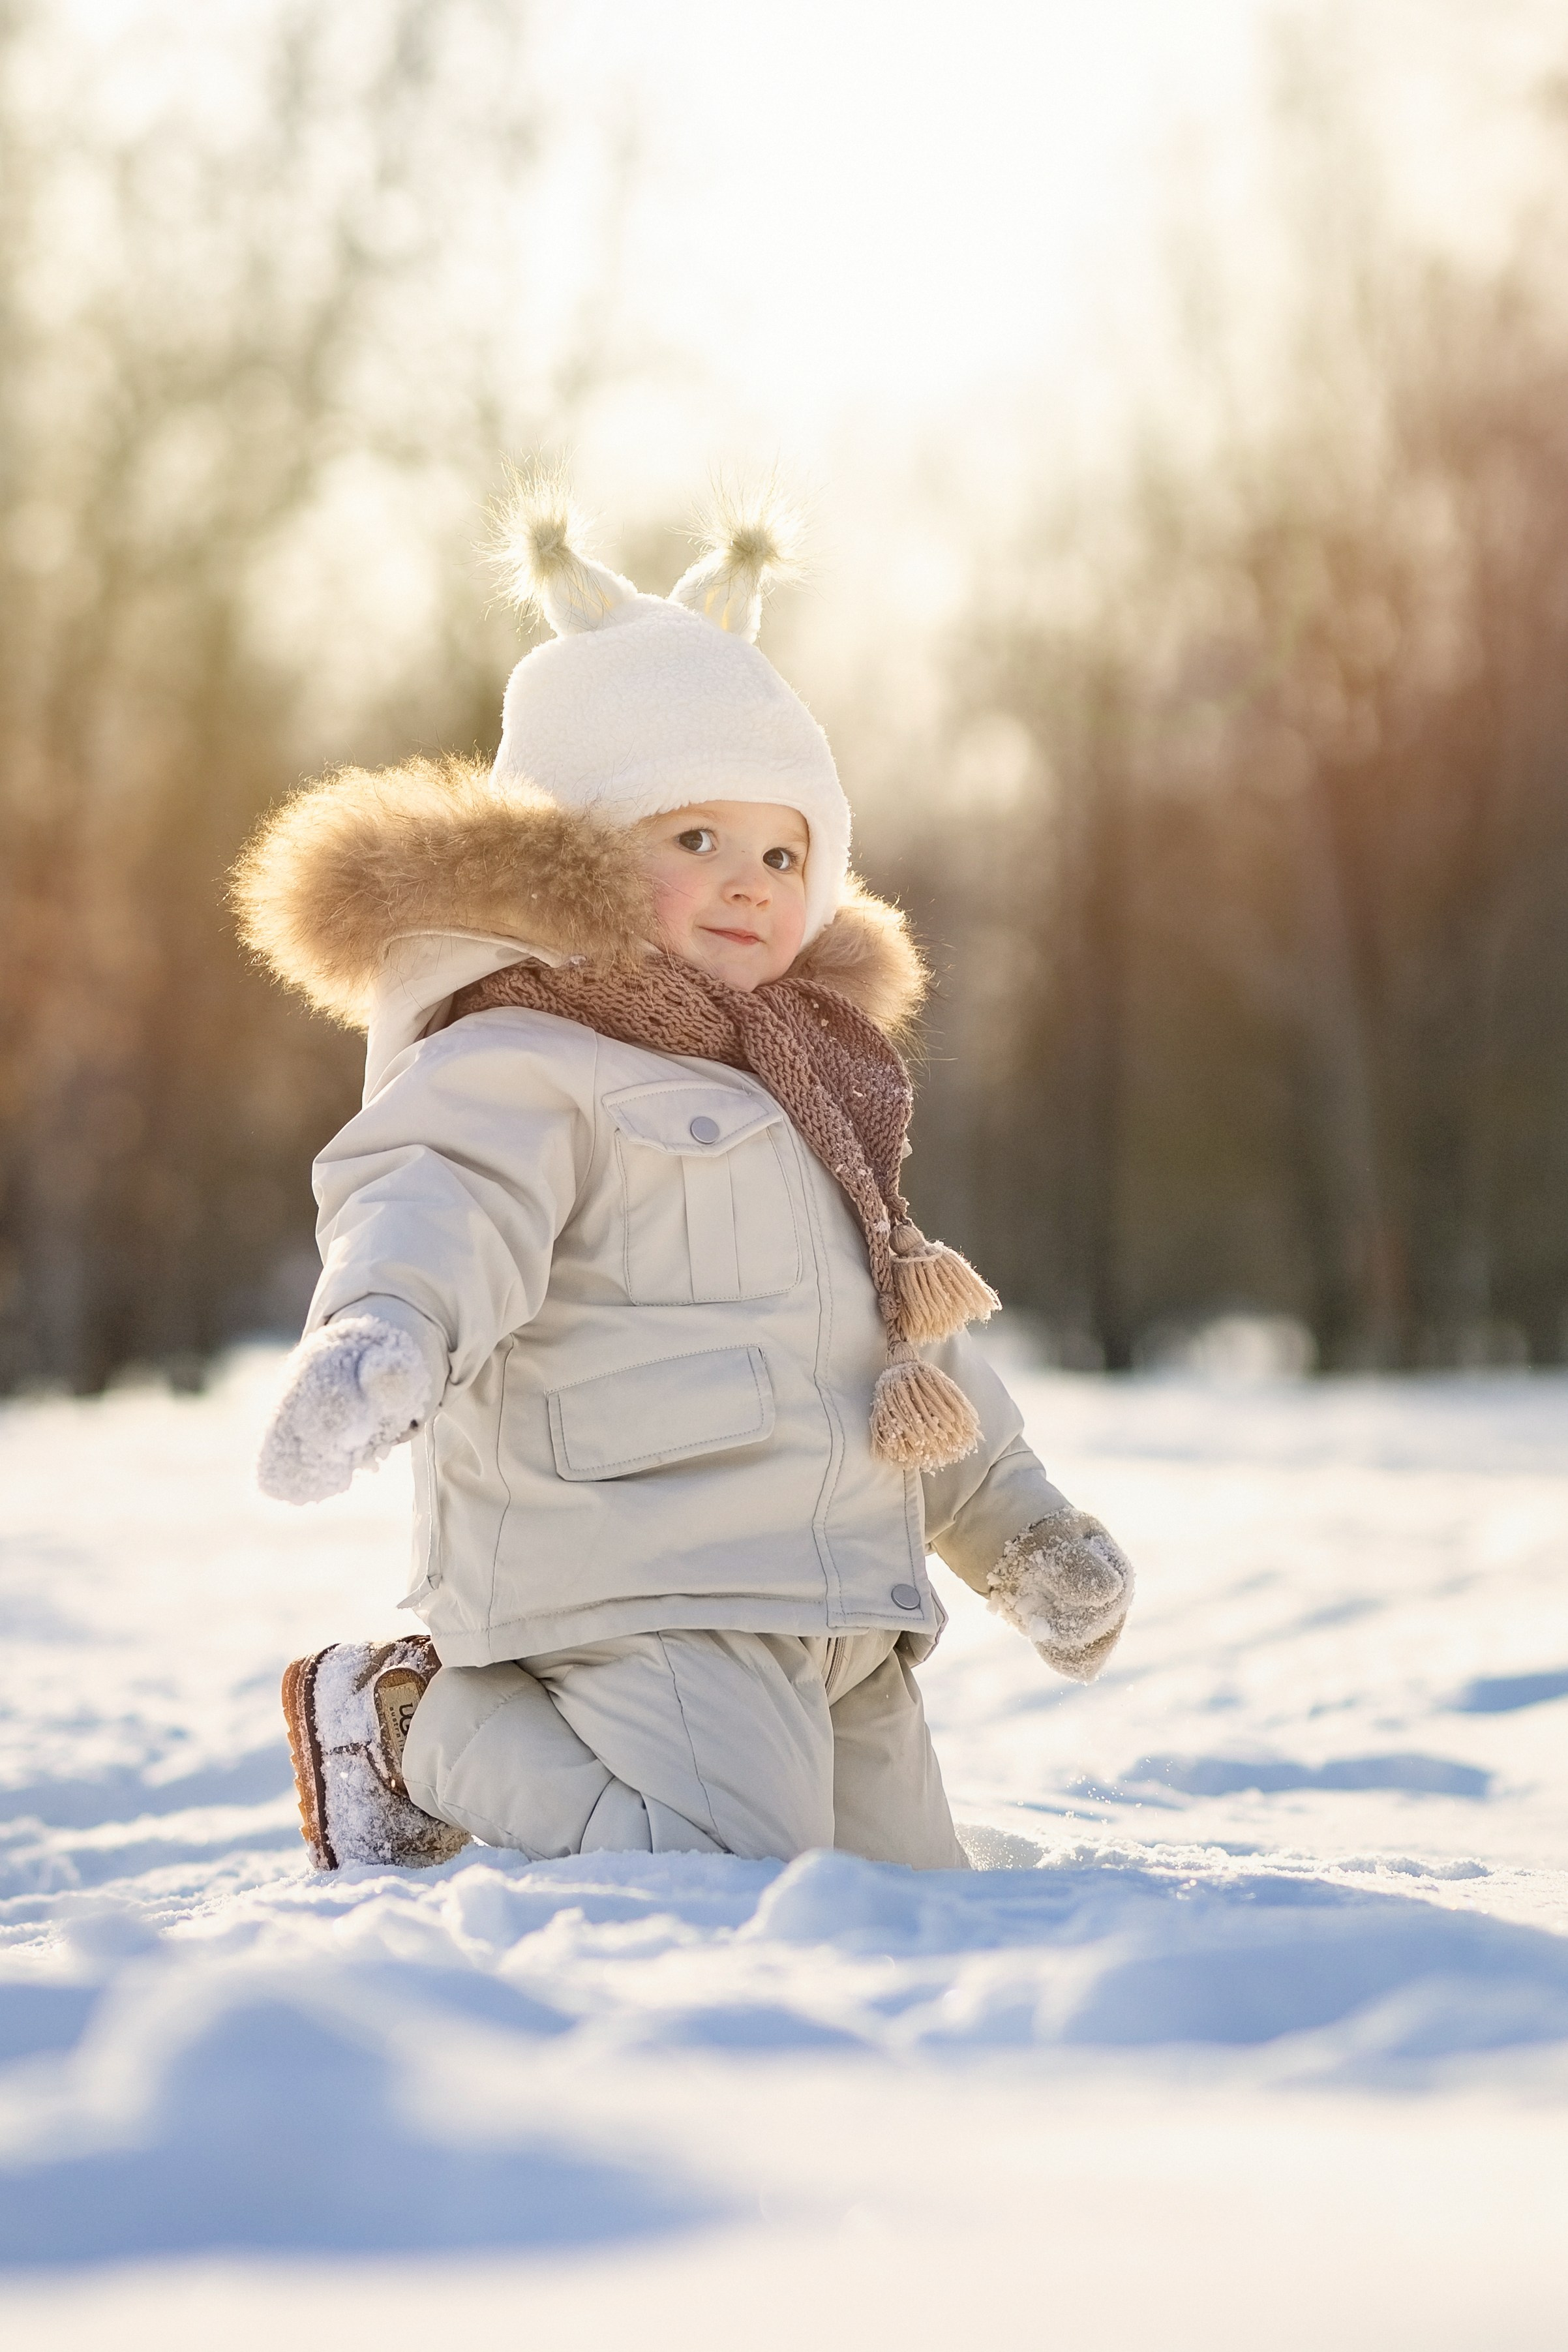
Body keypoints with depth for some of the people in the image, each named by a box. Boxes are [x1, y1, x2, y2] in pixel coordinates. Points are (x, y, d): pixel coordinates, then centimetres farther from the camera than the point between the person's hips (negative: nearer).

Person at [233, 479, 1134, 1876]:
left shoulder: (813, 1087, 24)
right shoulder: (522, 1070, -6)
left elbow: (906, 1331, 32)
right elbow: (447, 1201, -27)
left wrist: (1019, 1525, 31)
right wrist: (382, 1335, -49)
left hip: (838, 1609, 9)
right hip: (635, 1586, -9)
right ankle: (416, 1725, -2)